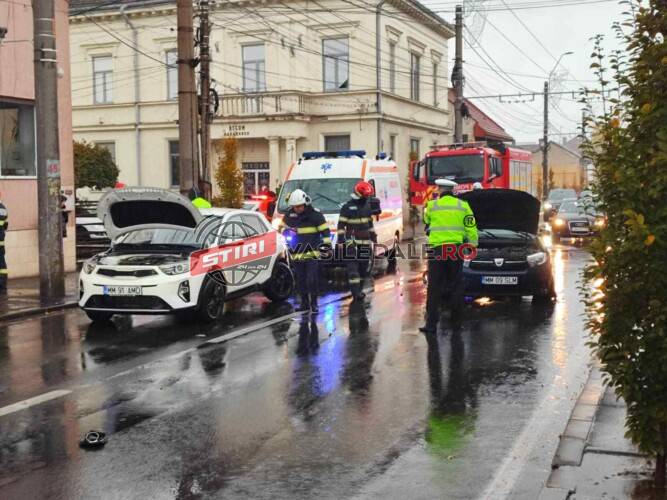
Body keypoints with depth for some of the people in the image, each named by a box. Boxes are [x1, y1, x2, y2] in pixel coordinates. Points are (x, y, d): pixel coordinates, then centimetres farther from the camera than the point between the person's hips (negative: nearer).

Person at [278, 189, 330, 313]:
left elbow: (325, 230, -2)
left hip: (312, 253, -4)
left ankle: (314, 303, 4)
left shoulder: (315, 214, -5)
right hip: (296, 254, 4)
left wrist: (326, 243, -9)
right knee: (300, 280, 9)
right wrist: (286, 232, -3)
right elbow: (281, 227, 18)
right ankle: (304, 303, 21)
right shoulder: (289, 214, 5)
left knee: (312, 279, -8)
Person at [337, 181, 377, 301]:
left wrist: (374, 238, 20)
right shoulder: (347, 207, -6)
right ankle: (356, 292, -15)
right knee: (353, 268, -10)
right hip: (352, 242, -6)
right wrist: (340, 241, -12)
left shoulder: (367, 206, 13)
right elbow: (341, 225, -6)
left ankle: (359, 290, 19)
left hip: (365, 242, 6)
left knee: (364, 267, 8)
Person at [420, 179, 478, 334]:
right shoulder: (463, 205, 3)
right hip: (456, 248, 1)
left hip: (436, 249, -1)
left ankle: (431, 323, -5)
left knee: (434, 288, -1)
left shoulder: (431, 206, 1)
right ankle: (456, 318, 18)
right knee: (457, 285, 13)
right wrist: (473, 245, 12)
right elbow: (471, 228, 3)